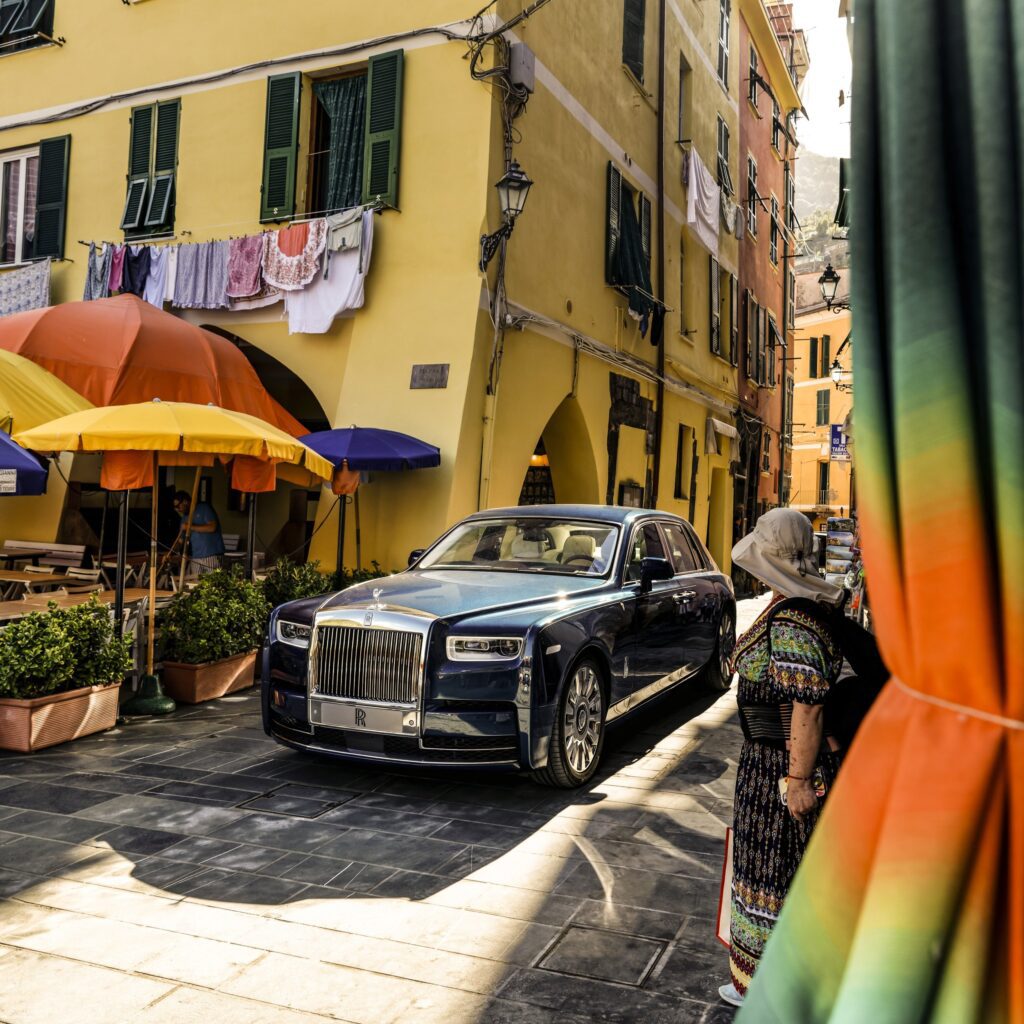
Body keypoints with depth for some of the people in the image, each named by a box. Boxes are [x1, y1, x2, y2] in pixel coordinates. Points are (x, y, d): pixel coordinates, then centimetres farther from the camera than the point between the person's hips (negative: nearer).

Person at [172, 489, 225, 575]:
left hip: (213, 556, -6)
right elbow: (180, 540, 18)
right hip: (196, 558, 6)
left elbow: (212, 527, -15)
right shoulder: (185, 518, 16)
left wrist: (191, 527, -11)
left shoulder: (204, 508, -3)